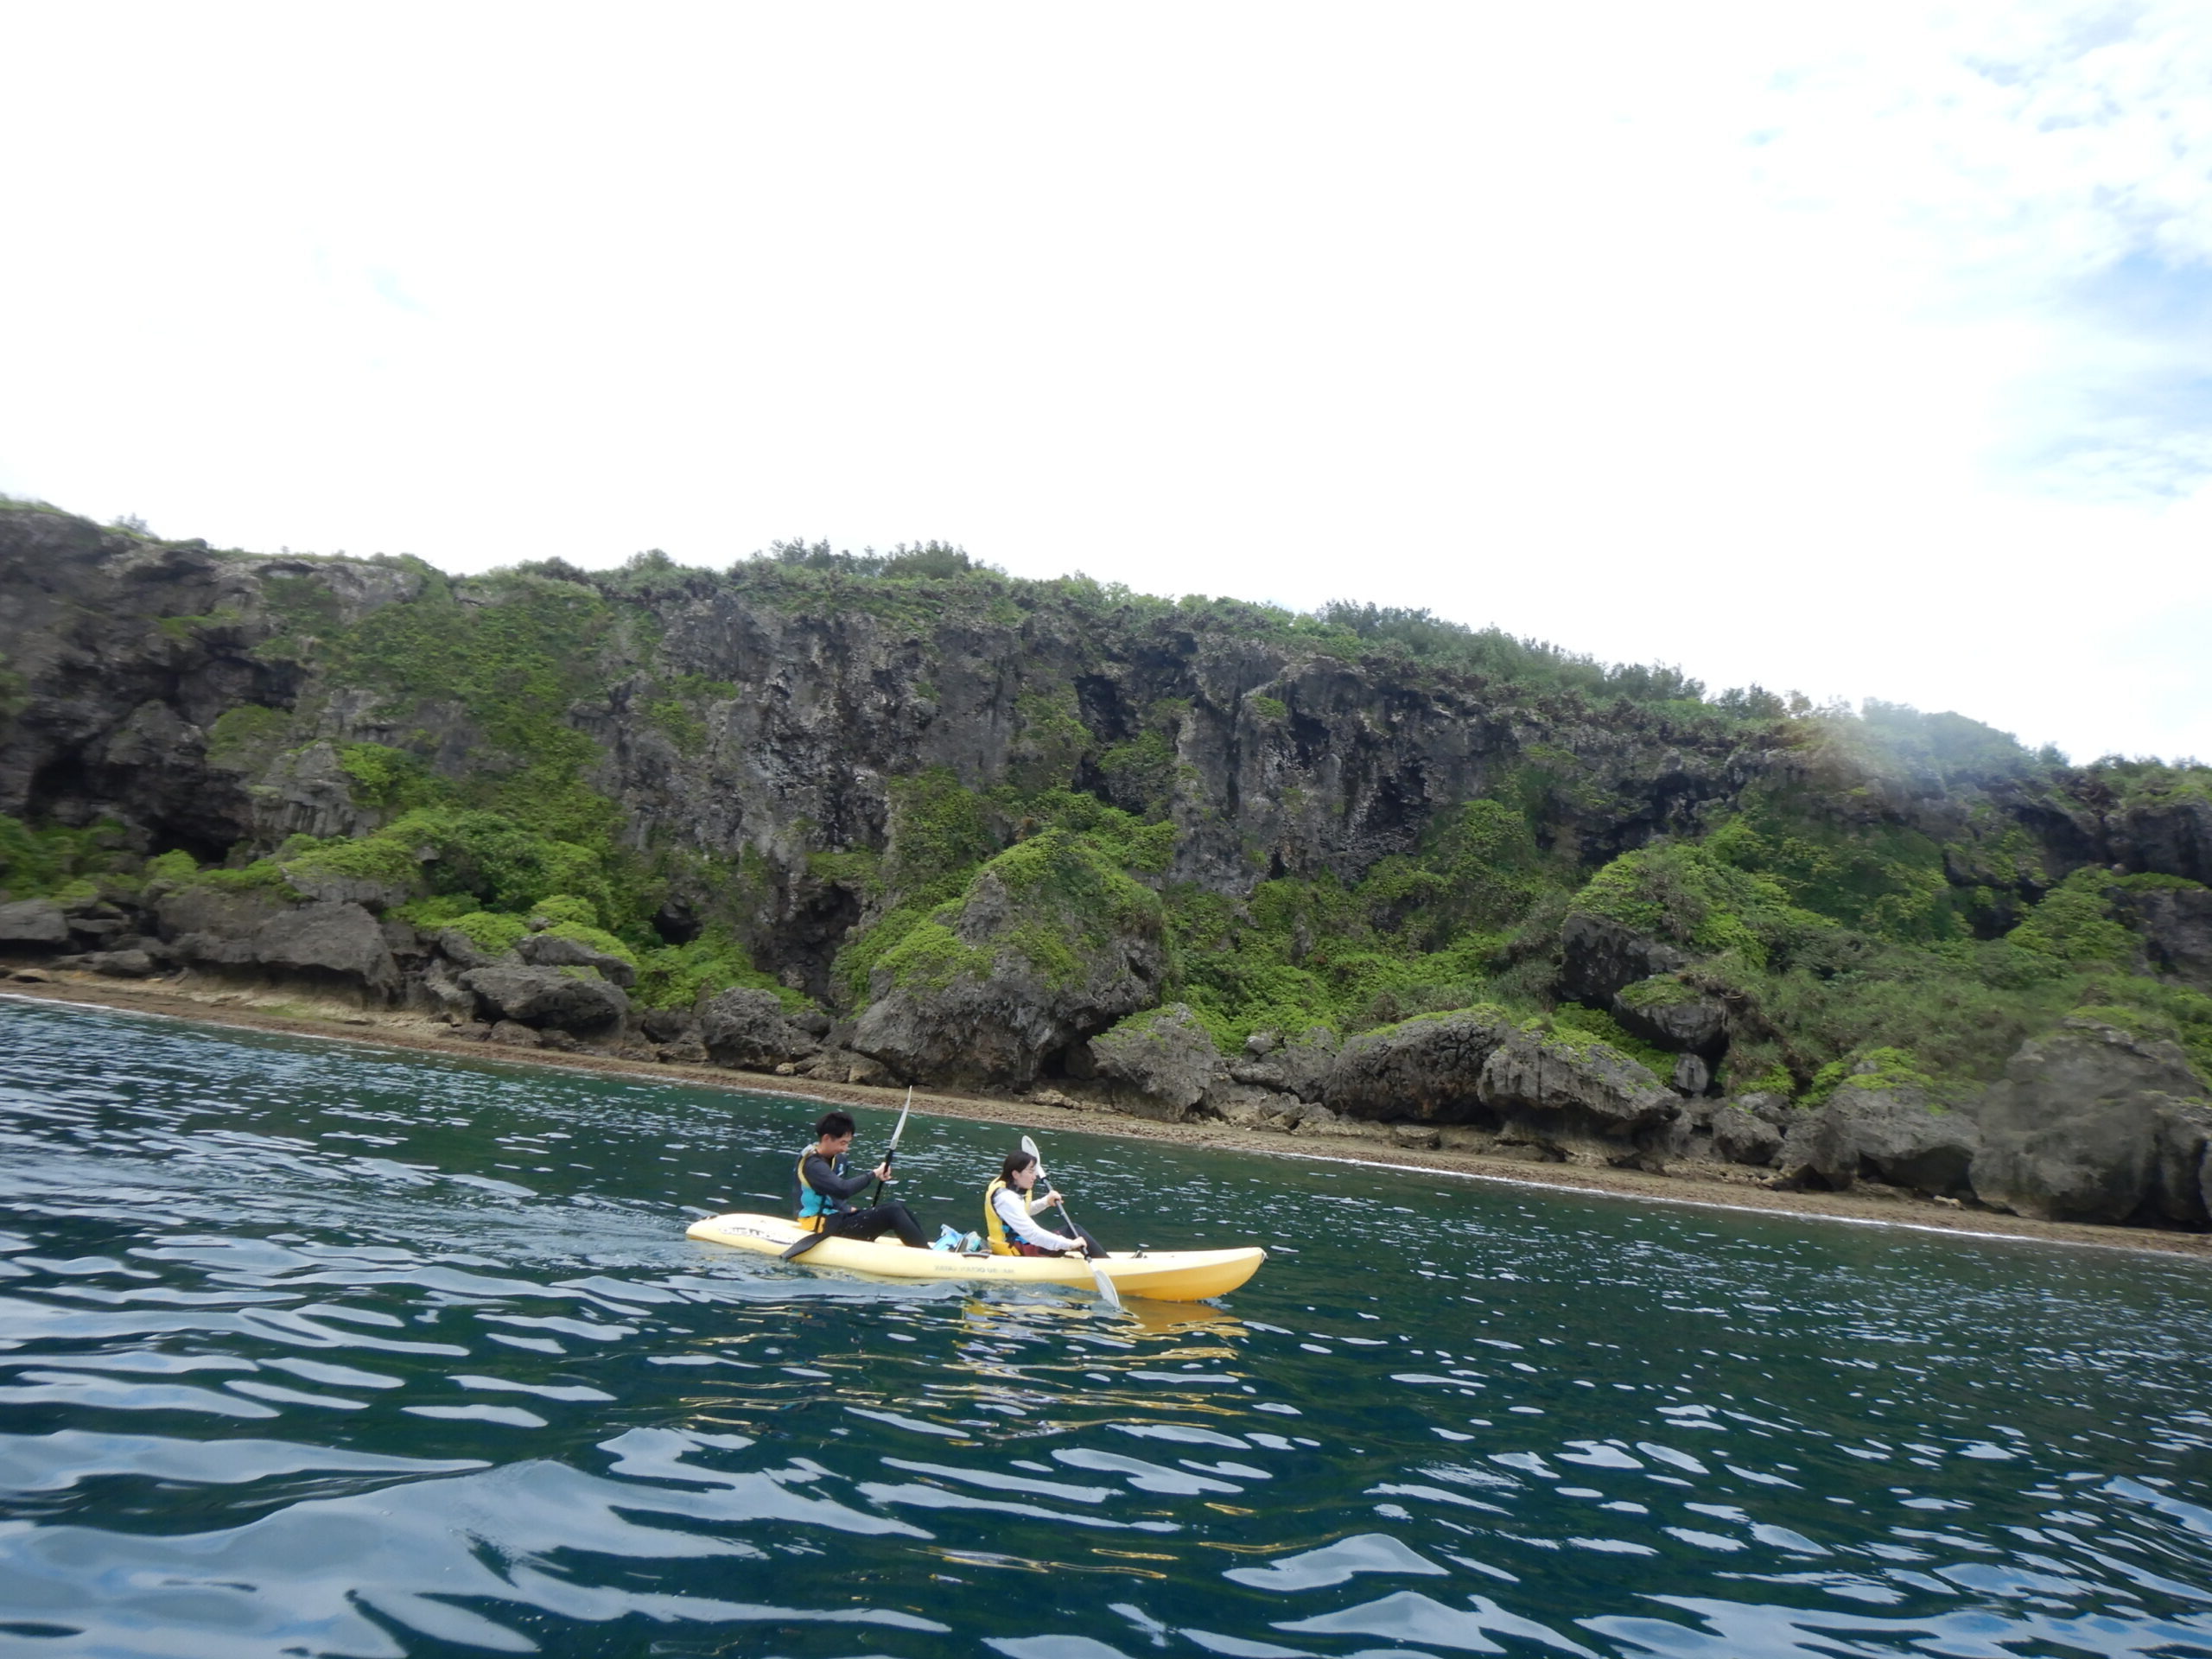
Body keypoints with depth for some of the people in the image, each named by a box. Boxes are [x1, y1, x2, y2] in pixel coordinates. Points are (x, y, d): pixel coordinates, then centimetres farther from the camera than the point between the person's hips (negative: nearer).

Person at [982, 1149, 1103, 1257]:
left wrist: (1046, 1201, 4)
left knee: (1072, 1228, 13)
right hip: (1017, 1251, -10)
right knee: (1075, 1233, -10)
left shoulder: (1011, 1187, 3)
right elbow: (1032, 1234, -33)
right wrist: (1069, 1244, -32)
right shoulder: (1006, 1198, -27)